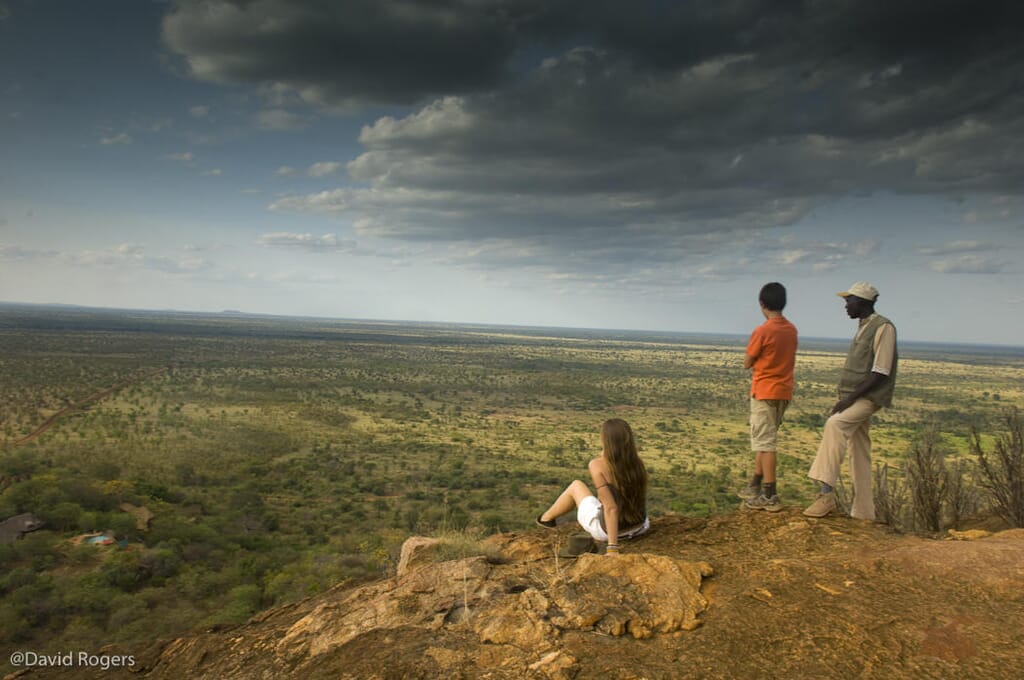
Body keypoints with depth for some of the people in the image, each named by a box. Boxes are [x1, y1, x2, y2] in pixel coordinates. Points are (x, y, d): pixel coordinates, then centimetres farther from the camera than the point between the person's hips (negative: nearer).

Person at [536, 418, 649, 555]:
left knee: (576, 486, 21)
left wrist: (612, 548, -28)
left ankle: (547, 517, 47)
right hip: (637, 527, 4)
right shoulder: (637, 463, -8)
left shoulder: (598, 465, -23)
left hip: (607, 529, -4)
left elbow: (610, 507, -28)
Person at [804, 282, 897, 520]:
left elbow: (880, 373, -18)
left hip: (869, 397, -9)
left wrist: (850, 398, -21)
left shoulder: (883, 328, -11)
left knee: (835, 424, -31)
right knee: (859, 453, 10)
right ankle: (863, 512, 16)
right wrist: (845, 399, 14)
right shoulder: (862, 328, 17)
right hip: (855, 398, 10)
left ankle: (827, 494, -35)